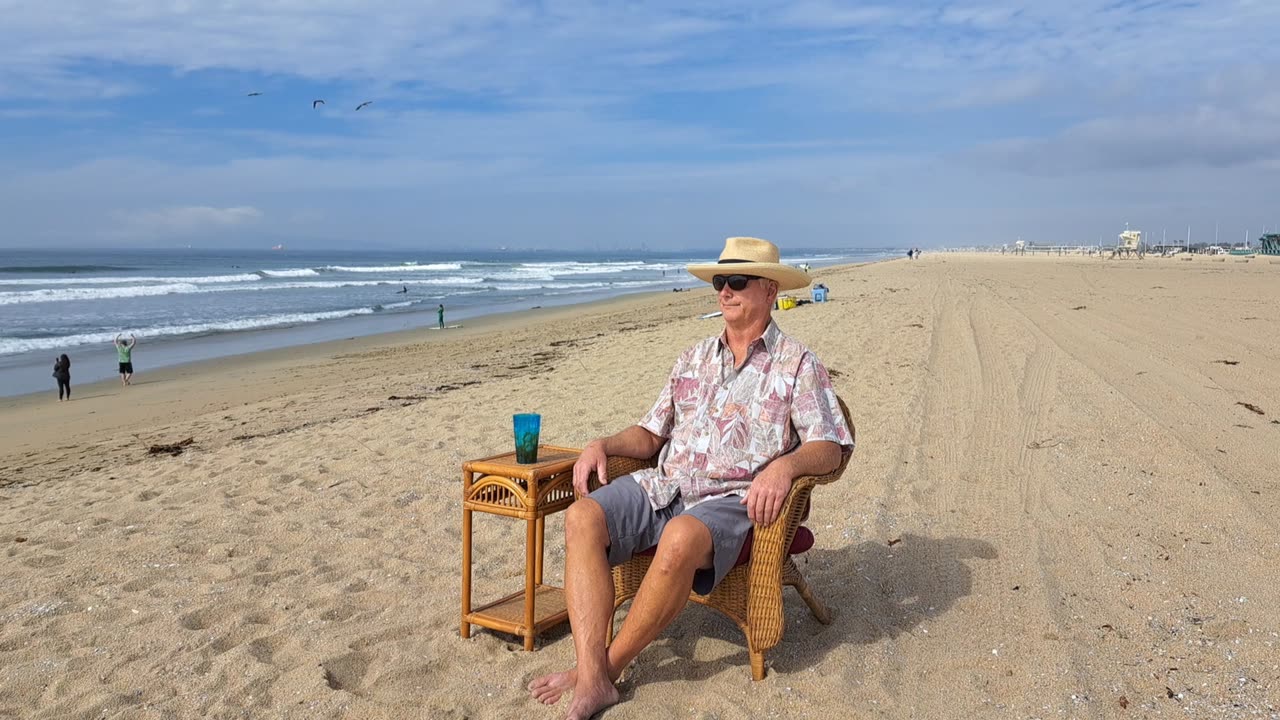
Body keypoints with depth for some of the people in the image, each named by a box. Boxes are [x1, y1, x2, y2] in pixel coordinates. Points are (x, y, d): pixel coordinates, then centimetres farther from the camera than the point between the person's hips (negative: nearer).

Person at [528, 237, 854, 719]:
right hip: (663, 486, 5)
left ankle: (608, 665, -19)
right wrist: (604, 445, 2)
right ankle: (592, 680, -29)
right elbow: (651, 434, 22)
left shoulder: (798, 364, 5)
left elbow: (830, 447, -4)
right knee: (582, 518, -22)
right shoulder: (694, 360, 21)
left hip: (732, 499, -5)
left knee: (681, 537, -38)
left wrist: (784, 465, -25)